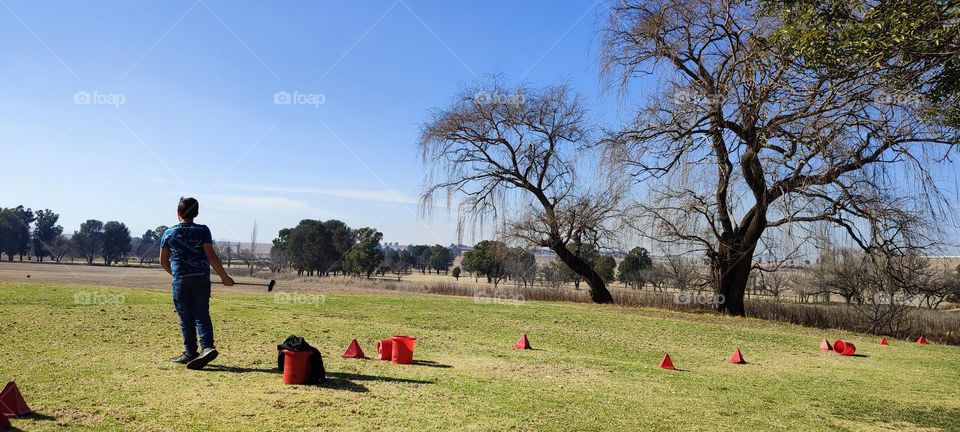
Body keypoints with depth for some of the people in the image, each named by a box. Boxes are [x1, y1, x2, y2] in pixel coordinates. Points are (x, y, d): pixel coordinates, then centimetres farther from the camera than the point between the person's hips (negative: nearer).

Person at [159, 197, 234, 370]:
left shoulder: (169, 233, 4)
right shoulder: (203, 230, -2)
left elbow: (163, 261, 11)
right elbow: (211, 257, -8)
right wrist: (224, 277, -2)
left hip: (180, 281, 0)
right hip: (201, 279, 0)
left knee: (186, 318, 7)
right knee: (202, 314, 3)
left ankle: (190, 353, 12)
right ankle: (207, 347, -13)